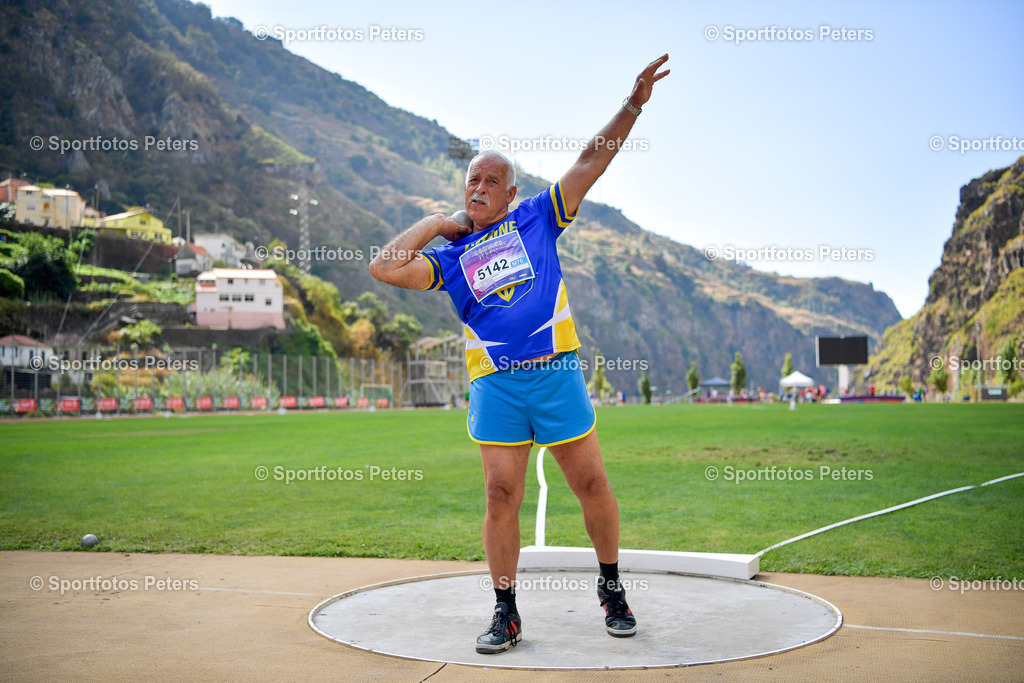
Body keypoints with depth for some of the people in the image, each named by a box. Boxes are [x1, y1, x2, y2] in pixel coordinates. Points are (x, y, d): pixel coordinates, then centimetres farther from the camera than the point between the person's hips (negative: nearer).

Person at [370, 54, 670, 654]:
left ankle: (612, 588, 25)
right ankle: (506, 614, 11)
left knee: (592, 485, 3)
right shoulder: (450, 256, 13)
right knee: (502, 497, -2)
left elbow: (590, 163, 5)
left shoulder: (537, 218, 10)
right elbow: (384, 267, 3)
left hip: (557, 374, -1)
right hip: (495, 386, 1)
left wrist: (632, 106, -3)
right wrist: (432, 225, 8)